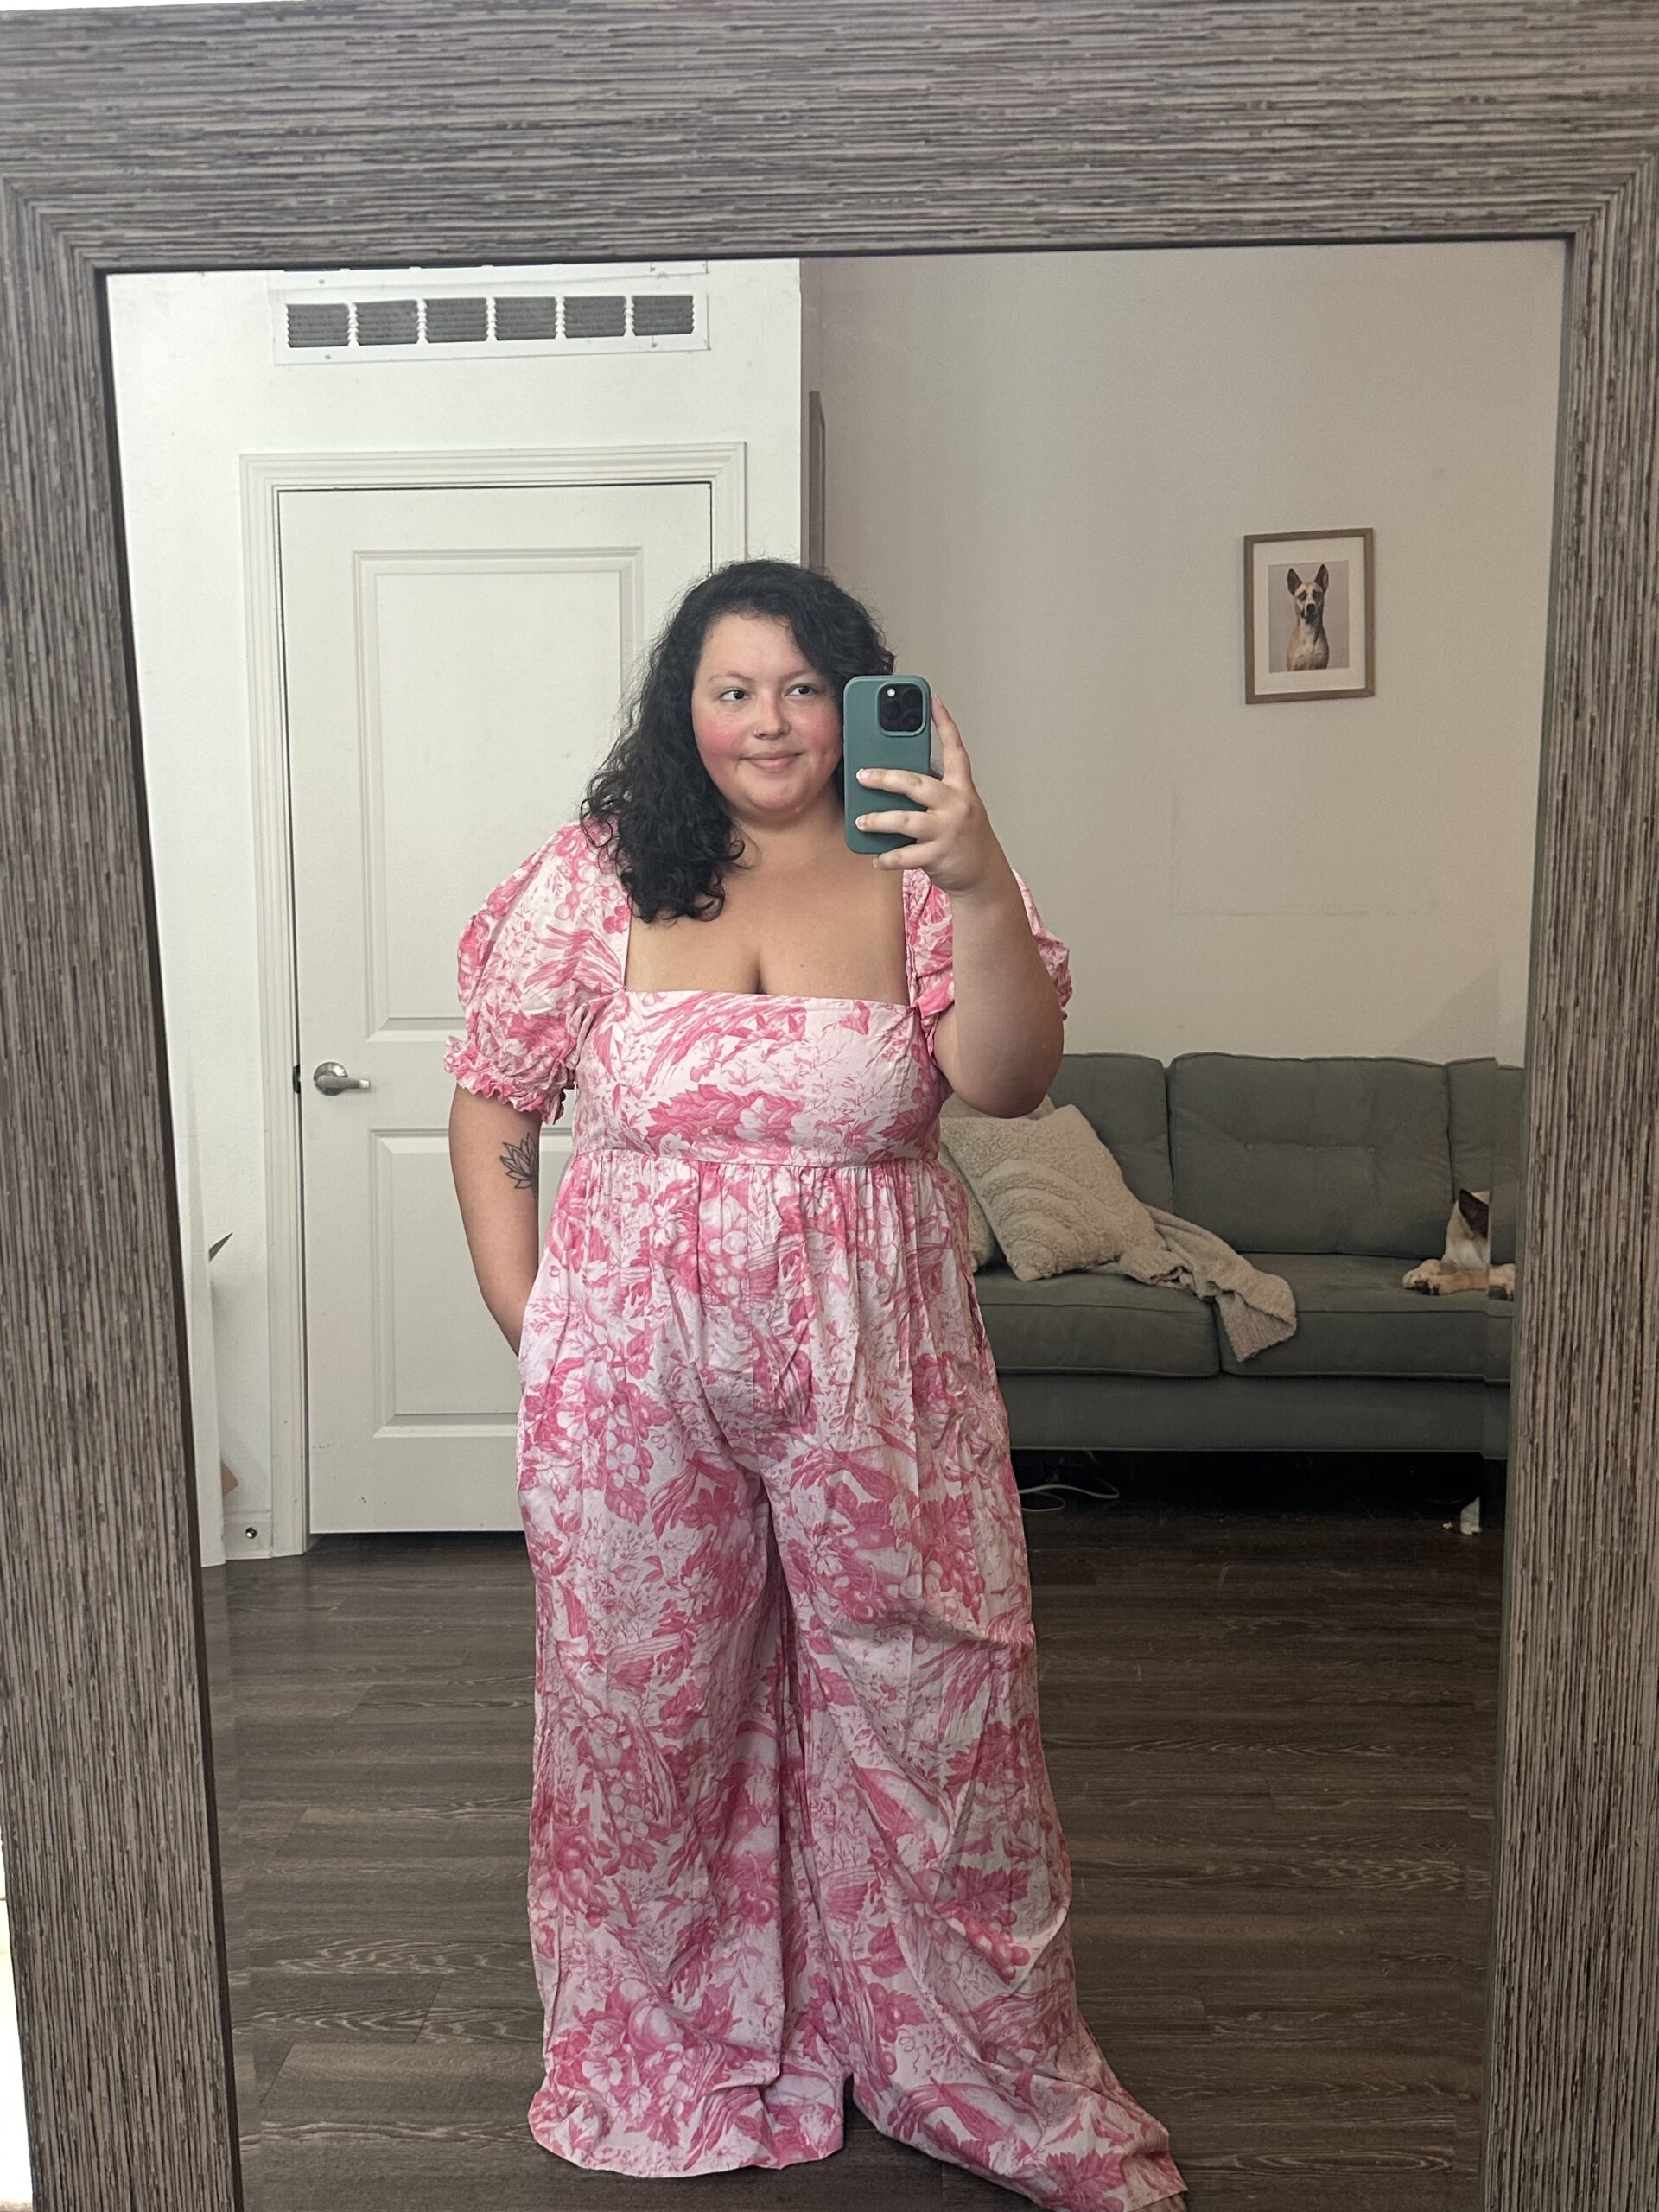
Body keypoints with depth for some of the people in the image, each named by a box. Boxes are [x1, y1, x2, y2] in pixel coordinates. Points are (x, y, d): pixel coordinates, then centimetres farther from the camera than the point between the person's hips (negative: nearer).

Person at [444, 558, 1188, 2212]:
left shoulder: (918, 880, 0)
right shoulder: (596, 878, 1)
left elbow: (1006, 1077, -16)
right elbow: (491, 1105, 5)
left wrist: (980, 882, -30)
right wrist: (527, 1326, 0)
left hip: (876, 1372, 0)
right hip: (632, 1374, 1)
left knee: (931, 1716, 9)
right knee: (643, 1716, 14)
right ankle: (664, 2062, 40)